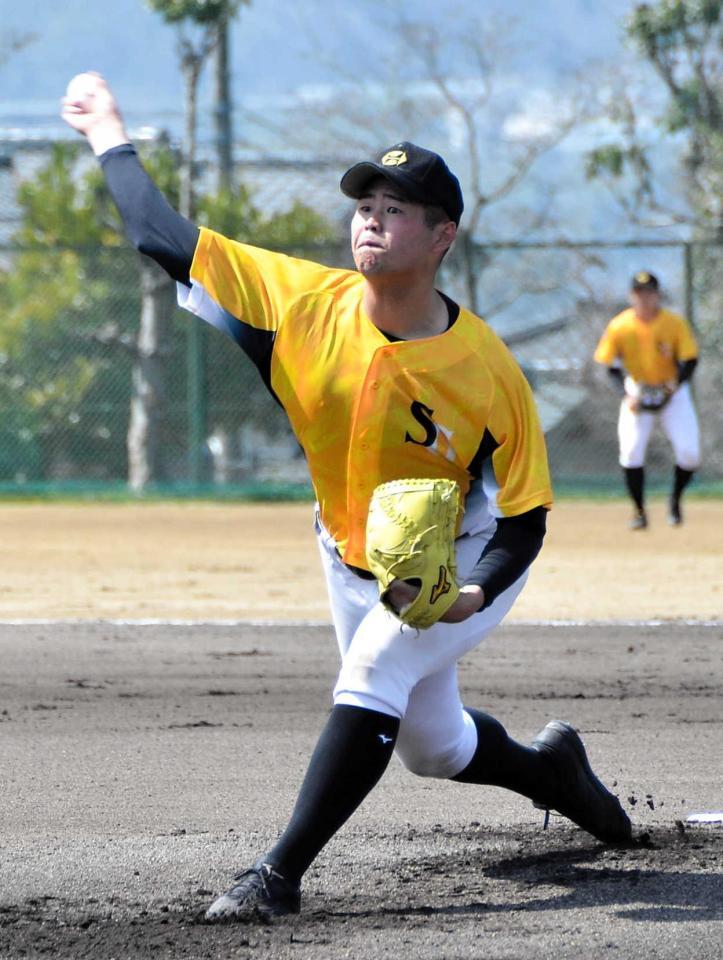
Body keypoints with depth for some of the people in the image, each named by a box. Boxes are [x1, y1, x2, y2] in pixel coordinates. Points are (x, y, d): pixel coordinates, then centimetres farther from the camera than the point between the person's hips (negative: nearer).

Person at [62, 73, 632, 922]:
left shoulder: (486, 371, -28)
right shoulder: (307, 302, -20)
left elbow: (524, 515, -21)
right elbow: (165, 241, -15)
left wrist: (472, 595, -38)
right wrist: (112, 140, -11)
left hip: (464, 565, -5)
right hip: (352, 560, 5)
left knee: (372, 674, -28)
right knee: (431, 746, 16)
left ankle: (279, 874, -24)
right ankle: (547, 766, 48)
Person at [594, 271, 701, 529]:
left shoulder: (675, 323, -16)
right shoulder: (620, 326, -14)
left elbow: (689, 361, -11)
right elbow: (612, 365, -6)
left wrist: (674, 386, -29)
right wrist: (627, 394, -21)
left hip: (672, 390, 0)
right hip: (638, 390, 0)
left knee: (689, 454, -11)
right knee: (631, 451, -14)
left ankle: (675, 500, 17)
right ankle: (639, 512, 1)